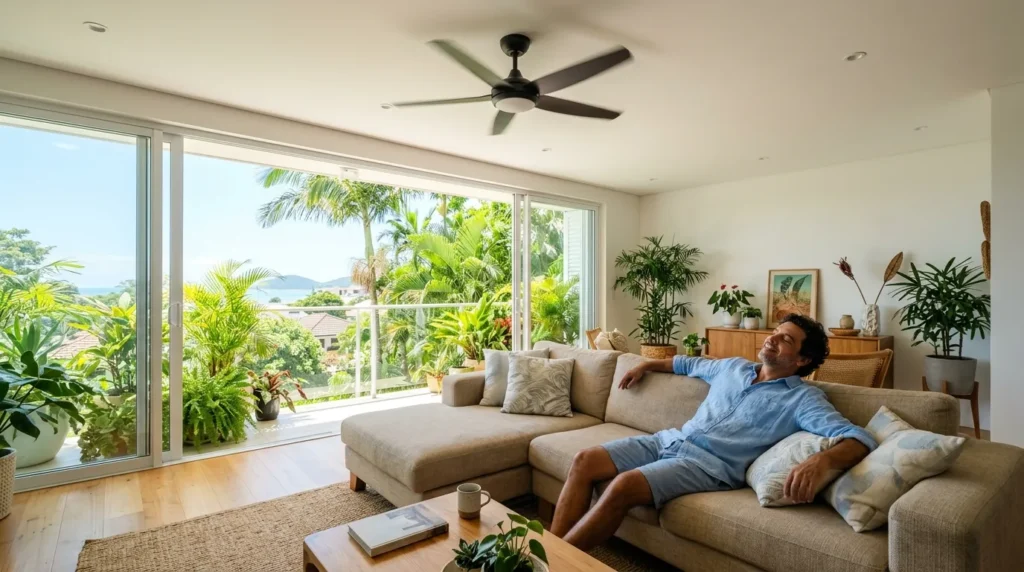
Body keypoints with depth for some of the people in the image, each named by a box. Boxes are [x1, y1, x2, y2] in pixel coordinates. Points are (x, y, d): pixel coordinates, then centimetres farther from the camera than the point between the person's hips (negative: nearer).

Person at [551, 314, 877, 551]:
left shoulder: (803, 398, 1)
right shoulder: (733, 367, 20)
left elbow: (859, 439, -14)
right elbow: (689, 364, 38)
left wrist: (823, 461, -35)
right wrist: (646, 365, 35)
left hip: (711, 463, -7)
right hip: (670, 440, 7)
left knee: (624, 486, -32)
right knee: (584, 461, -12)